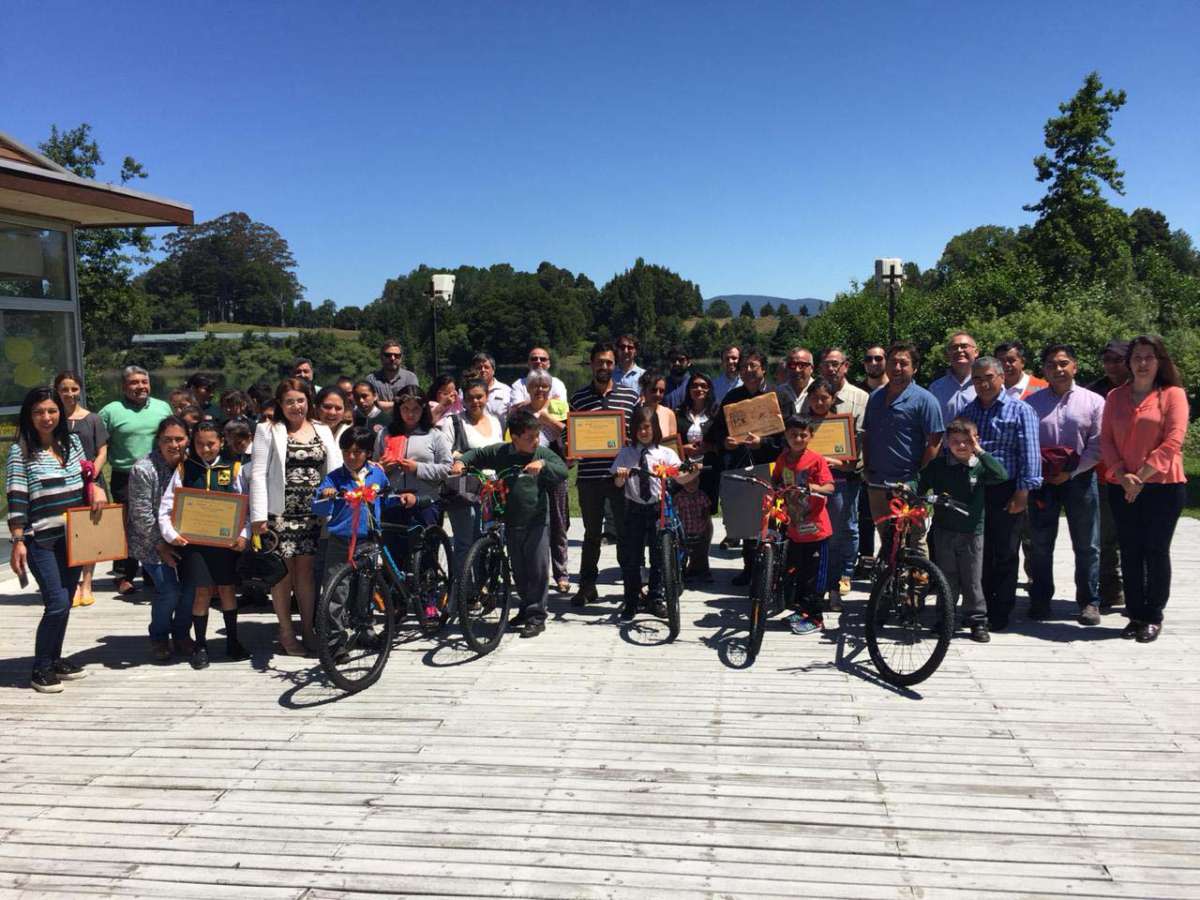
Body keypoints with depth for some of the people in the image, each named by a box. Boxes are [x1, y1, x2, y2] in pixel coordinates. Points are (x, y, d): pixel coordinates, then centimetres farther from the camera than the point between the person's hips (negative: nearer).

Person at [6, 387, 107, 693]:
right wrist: (17, 542, -16)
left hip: (74, 538, 5)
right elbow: (16, 500, -12)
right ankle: (41, 670, 4)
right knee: (57, 603, -11)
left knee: (64, 602, 13)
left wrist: (96, 487, -4)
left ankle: (55, 660, 28)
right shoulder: (20, 451, -8)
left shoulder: (72, 442, 6)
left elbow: (84, 477, 18)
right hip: (41, 541, -5)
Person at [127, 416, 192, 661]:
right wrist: (161, 546, -12)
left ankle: (181, 634, 18)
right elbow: (141, 514, -13)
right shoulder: (143, 469, -15)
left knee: (192, 587, -7)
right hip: (153, 542, -4)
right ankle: (158, 638, 13)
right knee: (169, 590, -13)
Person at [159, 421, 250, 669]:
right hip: (193, 540, 0)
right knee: (202, 592, 1)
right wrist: (170, 534, -13)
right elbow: (166, 505, 0)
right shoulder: (184, 469, 4)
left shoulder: (234, 469, 1)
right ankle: (200, 645, 14)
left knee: (226, 589, 7)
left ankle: (232, 641, 19)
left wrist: (243, 535, -14)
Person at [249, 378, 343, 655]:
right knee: (284, 570, 3)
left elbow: (336, 469, 7)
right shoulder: (268, 430, 2)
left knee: (307, 569, 7)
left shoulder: (322, 430, 12)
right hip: (281, 513, -2)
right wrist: (258, 514, -10)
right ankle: (286, 632, 14)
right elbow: (258, 474, -3)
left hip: (313, 514, 3)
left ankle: (308, 629, 17)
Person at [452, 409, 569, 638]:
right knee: (518, 570, 14)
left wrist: (542, 465, -26)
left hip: (536, 522, -3)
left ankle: (537, 616, 3)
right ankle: (526, 607, 31)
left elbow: (563, 472, -11)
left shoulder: (543, 453, -1)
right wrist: (461, 462, -5)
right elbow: (477, 454, 13)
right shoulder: (500, 453, 2)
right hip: (511, 522, 3)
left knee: (538, 569, -4)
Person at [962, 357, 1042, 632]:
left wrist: (1023, 490, -13)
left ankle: (1000, 615, 12)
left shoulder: (1019, 410, 0)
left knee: (1005, 555, 3)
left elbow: (1029, 452, -6)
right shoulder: (966, 411, 15)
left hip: (1006, 492, -4)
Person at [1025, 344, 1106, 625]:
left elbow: (1098, 446, -3)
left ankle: (1089, 601, 16)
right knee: (1040, 545, 6)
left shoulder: (1093, 401, 2)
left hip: (1079, 479, -1)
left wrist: (1071, 472, -11)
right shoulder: (1032, 402, 5)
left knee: (1086, 546, 5)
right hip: (1042, 482, 1)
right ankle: (1040, 599, 17)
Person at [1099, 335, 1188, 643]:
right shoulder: (1115, 397, 9)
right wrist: (1122, 475, -10)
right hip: (1122, 487, 4)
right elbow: (1106, 439, 4)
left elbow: (1173, 442, -10)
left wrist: (1141, 476, -14)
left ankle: (1153, 617, 14)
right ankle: (1136, 614, 18)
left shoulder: (1173, 395, -2)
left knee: (1156, 551, 3)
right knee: (1130, 551, 8)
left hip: (1163, 486, -3)